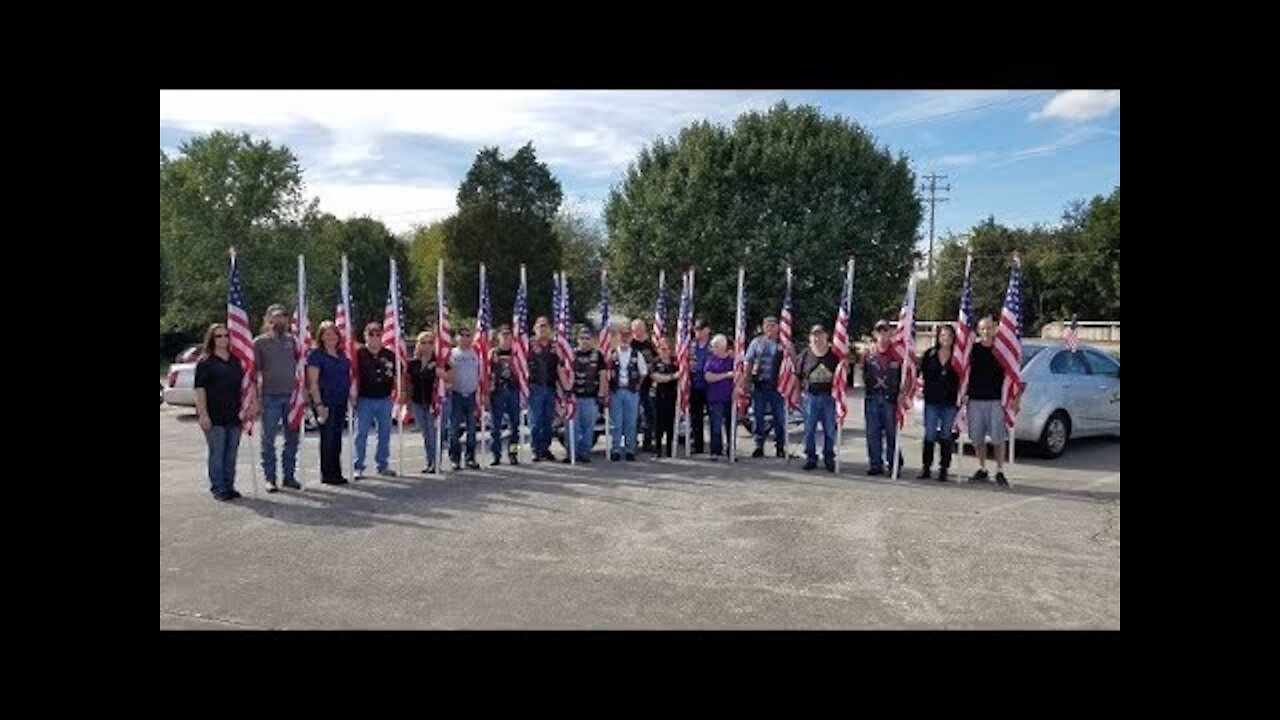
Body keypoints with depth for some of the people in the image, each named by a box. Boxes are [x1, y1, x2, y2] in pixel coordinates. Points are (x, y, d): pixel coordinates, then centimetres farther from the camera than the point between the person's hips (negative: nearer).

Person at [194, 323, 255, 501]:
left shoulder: (236, 360, 14)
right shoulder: (205, 362, -2)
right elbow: (200, 389, -7)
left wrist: (253, 401, 10)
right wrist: (203, 414, -14)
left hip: (234, 415, 5)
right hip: (214, 416, -5)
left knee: (231, 452, 8)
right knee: (217, 452, -3)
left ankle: (229, 486, 16)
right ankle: (218, 488, 5)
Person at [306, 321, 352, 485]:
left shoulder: (342, 355, 13)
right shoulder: (316, 355, -6)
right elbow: (313, 382, -10)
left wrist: (350, 396, 15)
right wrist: (318, 404, -17)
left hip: (341, 402, 6)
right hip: (325, 402, -6)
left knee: (337, 438, 10)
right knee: (328, 438, -3)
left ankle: (337, 473, 16)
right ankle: (327, 475, 5)